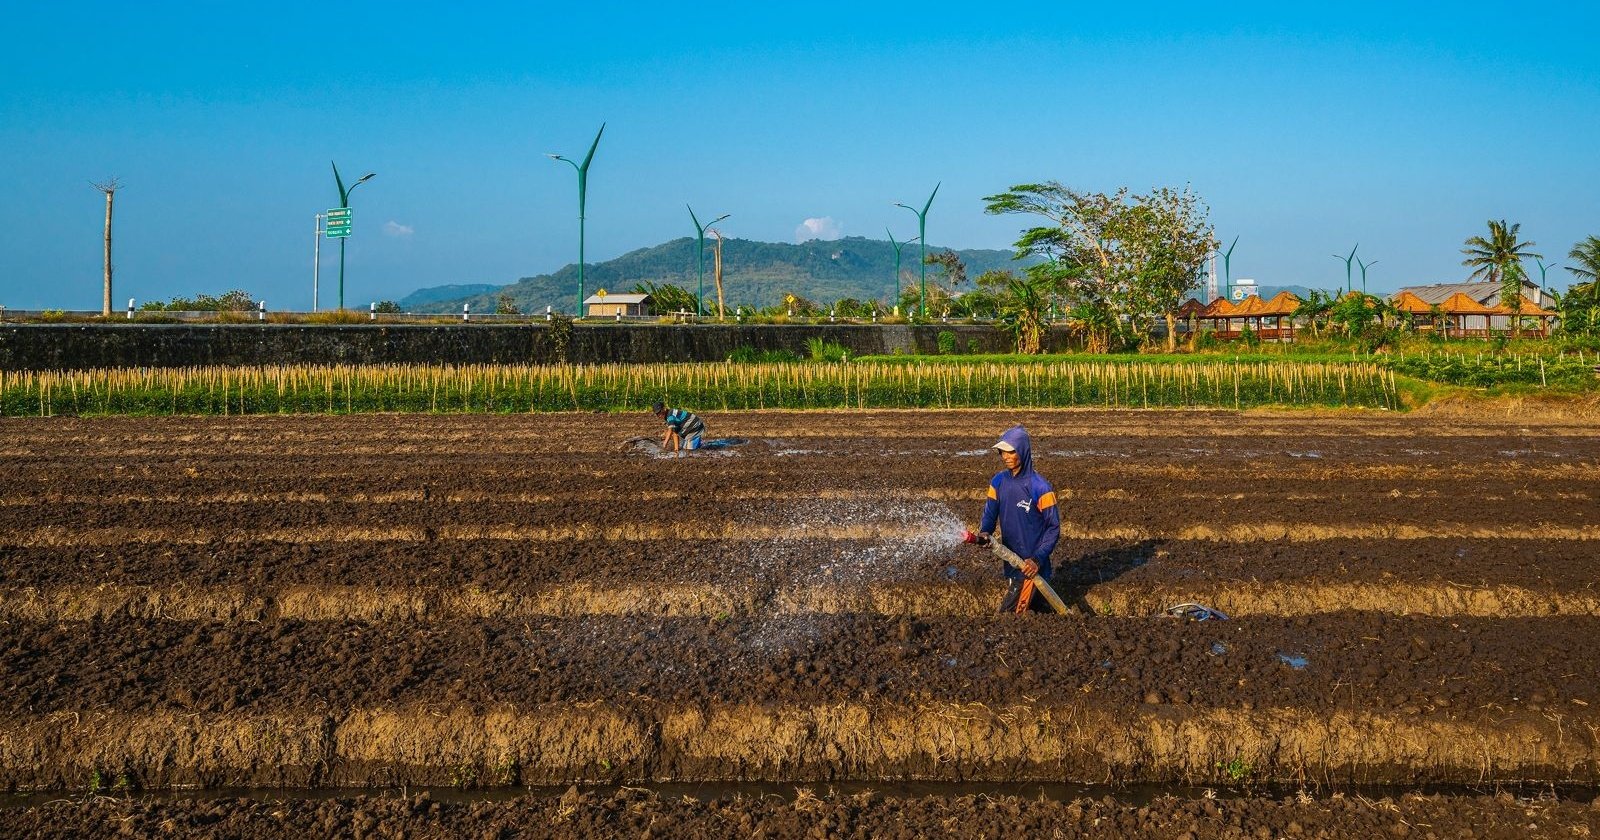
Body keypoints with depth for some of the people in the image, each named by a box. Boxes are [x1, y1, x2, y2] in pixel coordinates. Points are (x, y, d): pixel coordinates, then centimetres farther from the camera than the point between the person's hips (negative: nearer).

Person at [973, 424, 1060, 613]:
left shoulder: (1040, 488, -16)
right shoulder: (998, 481, 1)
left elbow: (1053, 527, -12)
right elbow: (990, 513, 5)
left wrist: (1037, 560, -19)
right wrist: (984, 533, -17)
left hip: (1031, 565, -6)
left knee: (1008, 615, -9)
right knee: (1037, 608, 19)